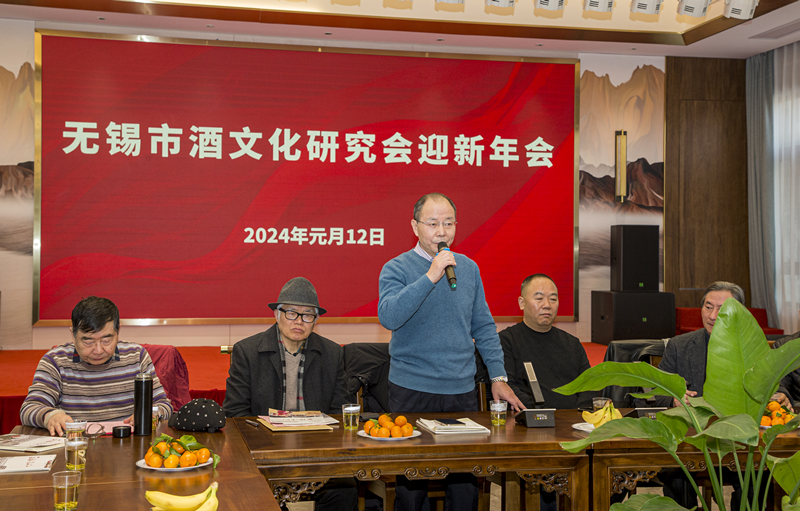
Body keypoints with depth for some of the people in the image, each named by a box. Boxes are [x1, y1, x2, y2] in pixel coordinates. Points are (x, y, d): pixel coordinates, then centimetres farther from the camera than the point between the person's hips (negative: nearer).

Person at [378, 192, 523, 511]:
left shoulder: (468, 268, 9)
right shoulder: (396, 269, -4)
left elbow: (483, 327, 14)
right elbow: (388, 316, -23)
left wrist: (498, 377, 9)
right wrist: (431, 276, -25)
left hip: (462, 390, 4)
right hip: (412, 392, -3)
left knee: (465, 483, 4)